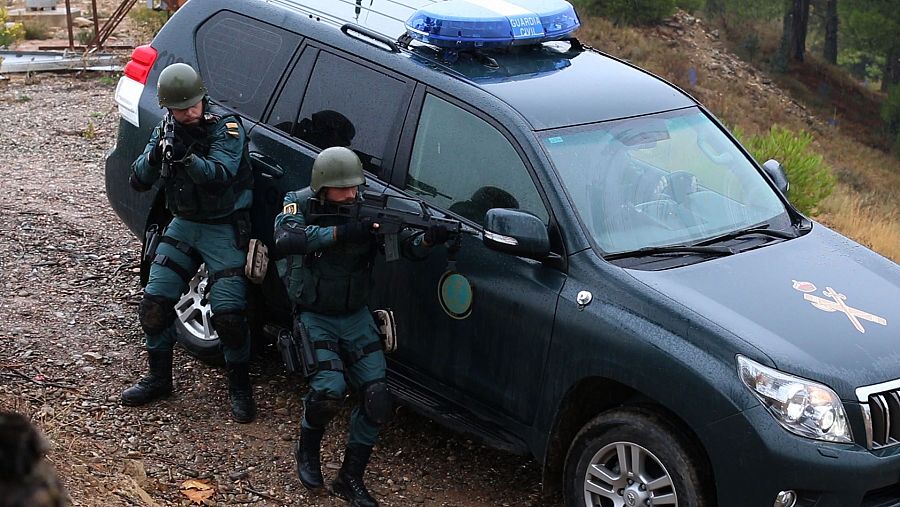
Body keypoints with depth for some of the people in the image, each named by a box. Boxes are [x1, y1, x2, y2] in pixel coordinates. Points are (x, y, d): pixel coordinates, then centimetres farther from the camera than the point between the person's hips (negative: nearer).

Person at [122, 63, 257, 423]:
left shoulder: (225, 126, -15)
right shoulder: (165, 130, 1)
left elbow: (220, 177, -29)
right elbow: (139, 182, -5)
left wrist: (185, 156, -43)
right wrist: (154, 155, -25)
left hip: (224, 230, -5)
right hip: (183, 226, 5)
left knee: (228, 312, -14)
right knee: (154, 302, 0)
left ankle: (240, 387, 5)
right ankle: (158, 378, 19)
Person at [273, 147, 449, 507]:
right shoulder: (300, 204, -13)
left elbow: (407, 247, -11)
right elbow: (285, 241, -34)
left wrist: (428, 239, -34)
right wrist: (341, 232, -42)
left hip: (356, 318, 4)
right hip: (315, 318, -4)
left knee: (377, 397, -10)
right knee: (329, 391, -23)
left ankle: (350, 478, 8)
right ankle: (307, 450, 9)